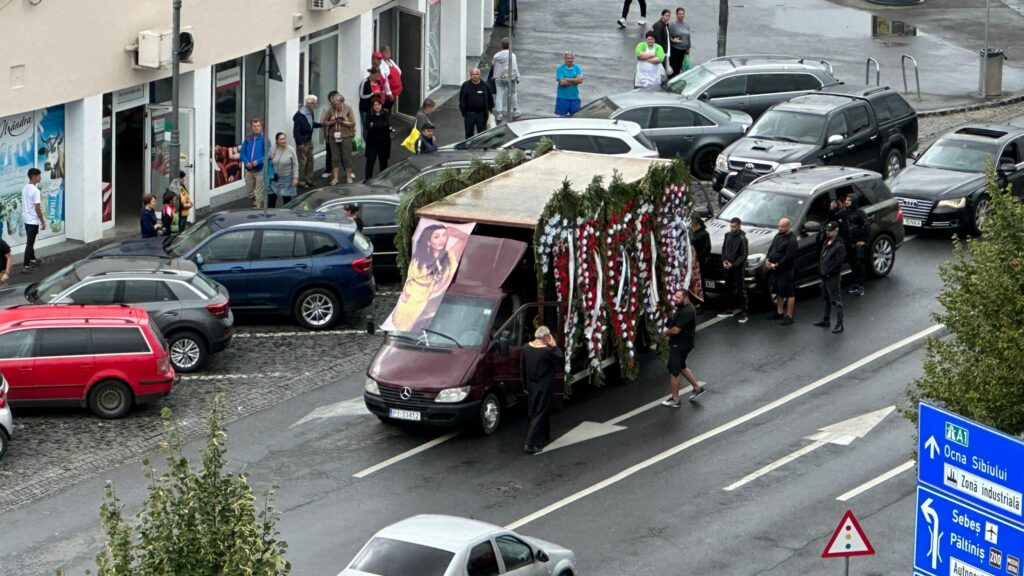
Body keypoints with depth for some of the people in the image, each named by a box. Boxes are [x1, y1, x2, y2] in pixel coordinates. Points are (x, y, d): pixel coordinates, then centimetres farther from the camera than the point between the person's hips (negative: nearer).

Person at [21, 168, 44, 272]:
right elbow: (37, 209, -20)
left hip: (26, 218, 8)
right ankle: (26, 266, -3)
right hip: (33, 220, -8)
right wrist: (43, 222, -11)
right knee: (30, 243, -4)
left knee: (30, 241, 23)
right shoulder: (36, 191, -20)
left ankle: (32, 259, 37)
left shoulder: (24, 188, 5)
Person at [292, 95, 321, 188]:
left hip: (309, 140, 9)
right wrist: (300, 143, -21)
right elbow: (296, 131, -20)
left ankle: (308, 179, 24)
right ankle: (301, 181, 6)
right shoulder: (299, 115, -21)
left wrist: (321, 124, 4)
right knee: (302, 161, -3)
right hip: (302, 142, -9)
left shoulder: (310, 113, 4)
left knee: (310, 160, 14)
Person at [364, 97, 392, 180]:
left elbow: (387, 124, -17)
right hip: (372, 142, 0)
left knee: (383, 160, 8)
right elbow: (368, 128, -11)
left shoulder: (386, 114, -1)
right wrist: (381, 127, -18)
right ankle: (367, 178, -9)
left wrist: (374, 126, -14)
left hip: (383, 142, 0)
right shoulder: (369, 116, 1)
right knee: (370, 160, -9)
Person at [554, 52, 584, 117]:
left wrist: (567, 79, -11)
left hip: (574, 97, 3)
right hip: (562, 97, -3)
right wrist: (574, 81, -7)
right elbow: (562, 82, -14)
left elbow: (580, 80, -9)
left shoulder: (577, 68, 5)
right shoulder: (560, 68, -3)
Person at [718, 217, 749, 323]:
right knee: (729, 289, 16)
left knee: (740, 290, -4)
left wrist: (733, 265, -17)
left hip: (738, 268, -7)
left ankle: (743, 313, -3)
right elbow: (724, 249, 16)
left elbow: (743, 255, -12)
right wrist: (724, 260, 0)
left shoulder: (742, 238, -13)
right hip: (727, 267, 7)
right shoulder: (728, 235, 7)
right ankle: (731, 309, 29)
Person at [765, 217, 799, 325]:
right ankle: (779, 312, 31)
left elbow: (788, 257, -21)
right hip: (775, 270, 9)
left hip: (786, 270, -9)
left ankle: (789, 316, -2)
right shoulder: (778, 236, 12)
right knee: (779, 292, 19)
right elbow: (771, 249, 18)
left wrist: (776, 265, -19)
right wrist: (767, 260, 0)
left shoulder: (791, 240, -17)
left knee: (789, 293, -4)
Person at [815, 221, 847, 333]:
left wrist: (828, 272, -18)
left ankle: (839, 325, -5)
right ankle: (825, 320, 34)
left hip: (833, 277, -10)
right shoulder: (826, 243, 11)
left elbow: (839, 262, -20)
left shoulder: (839, 246, -17)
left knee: (836, 301, -7)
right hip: (824, 276, 10)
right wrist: (820, 270, 9)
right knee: (826, 299, 21)